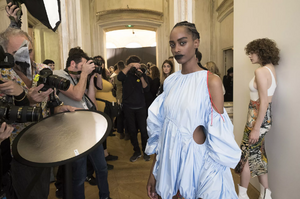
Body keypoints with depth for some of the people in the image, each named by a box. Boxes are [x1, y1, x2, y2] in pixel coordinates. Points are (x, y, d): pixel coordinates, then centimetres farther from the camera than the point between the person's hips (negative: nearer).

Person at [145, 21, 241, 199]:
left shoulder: (211, 81, -11)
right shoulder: (170, 81, 3)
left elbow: (218, 139, -12)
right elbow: (159, 128, 5)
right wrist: (153, 171, 7)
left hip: (197, 160, -4)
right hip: (169, 159, 5)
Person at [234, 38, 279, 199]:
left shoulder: (260, 71, -19)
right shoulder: (271, 68, 9)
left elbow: (264, 102, -22)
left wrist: (256, 128, -20)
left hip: (258, 117, -9)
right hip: (266, 115, 9)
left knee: (246, 156, 5)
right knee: (258, 155, 18)